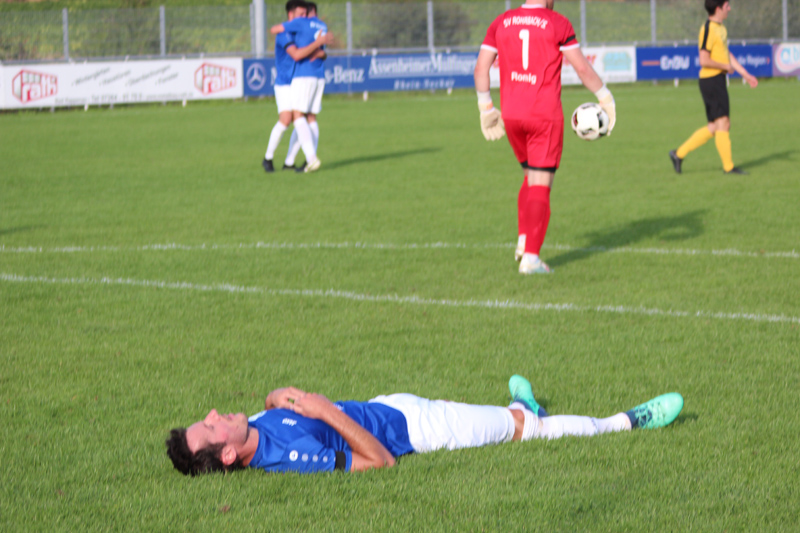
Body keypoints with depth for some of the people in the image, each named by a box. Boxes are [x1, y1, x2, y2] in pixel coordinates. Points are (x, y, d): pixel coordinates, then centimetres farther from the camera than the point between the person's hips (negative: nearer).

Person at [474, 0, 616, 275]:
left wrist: (486, 108, 16)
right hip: (545, 114, -5)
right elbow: (582, 67, -6)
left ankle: (524, 241, 10)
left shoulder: (501, 23, 7)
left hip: (511, 116, 5)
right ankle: (531, 257, -6)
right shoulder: (557, 23, -6)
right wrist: (606, 99, 6)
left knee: (532, 176, 23)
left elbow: (481, 67, 7)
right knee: (541, 185, -1)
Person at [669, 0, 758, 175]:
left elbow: (727, 54, 22)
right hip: (711, 80, -10)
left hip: (719, 80, 10)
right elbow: (704, 60, -22)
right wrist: (726, 67, -11)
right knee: (723, 123, -7)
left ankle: (679, 154, 16)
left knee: (714, 128, 11)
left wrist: (746, 74, 19)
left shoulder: (720, 28, 16)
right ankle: (728, 166, -2)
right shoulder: (708, 29, -15)